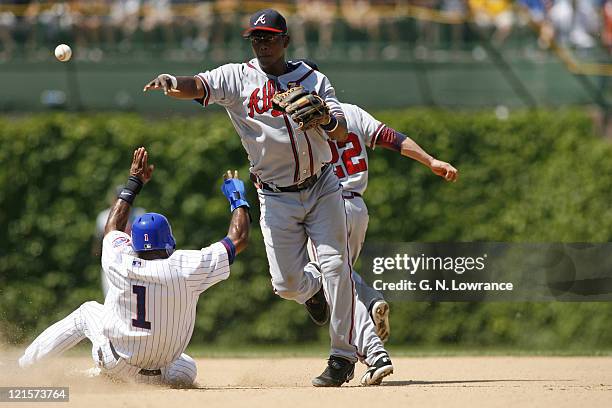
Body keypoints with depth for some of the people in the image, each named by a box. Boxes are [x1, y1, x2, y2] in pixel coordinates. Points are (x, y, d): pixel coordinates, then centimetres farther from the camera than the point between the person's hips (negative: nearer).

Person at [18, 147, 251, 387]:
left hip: (114, 364, 1)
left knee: (87, 313, 26)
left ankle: (21, 366, 21)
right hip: (159, 374, -1)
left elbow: (112, 227, 11)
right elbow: (238, 240, -8)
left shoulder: (121, 262, -13)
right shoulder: (185, 267, -19)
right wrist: (238, 199, 7)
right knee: (187, 371, 32)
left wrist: (133, 183, 20)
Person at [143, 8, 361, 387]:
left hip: (322, 187, 0)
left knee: (336, 266, -11)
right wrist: (173, 82, -43)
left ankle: (343, 356, -3)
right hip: (277, 197, 0)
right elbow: (197, 86, -20)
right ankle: (313, 286, 35)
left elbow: (342, 133, -6)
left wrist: (325, 118, -29)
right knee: (286, 283, -4)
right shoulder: (237, 77, -2)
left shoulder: (313, 79, 1)